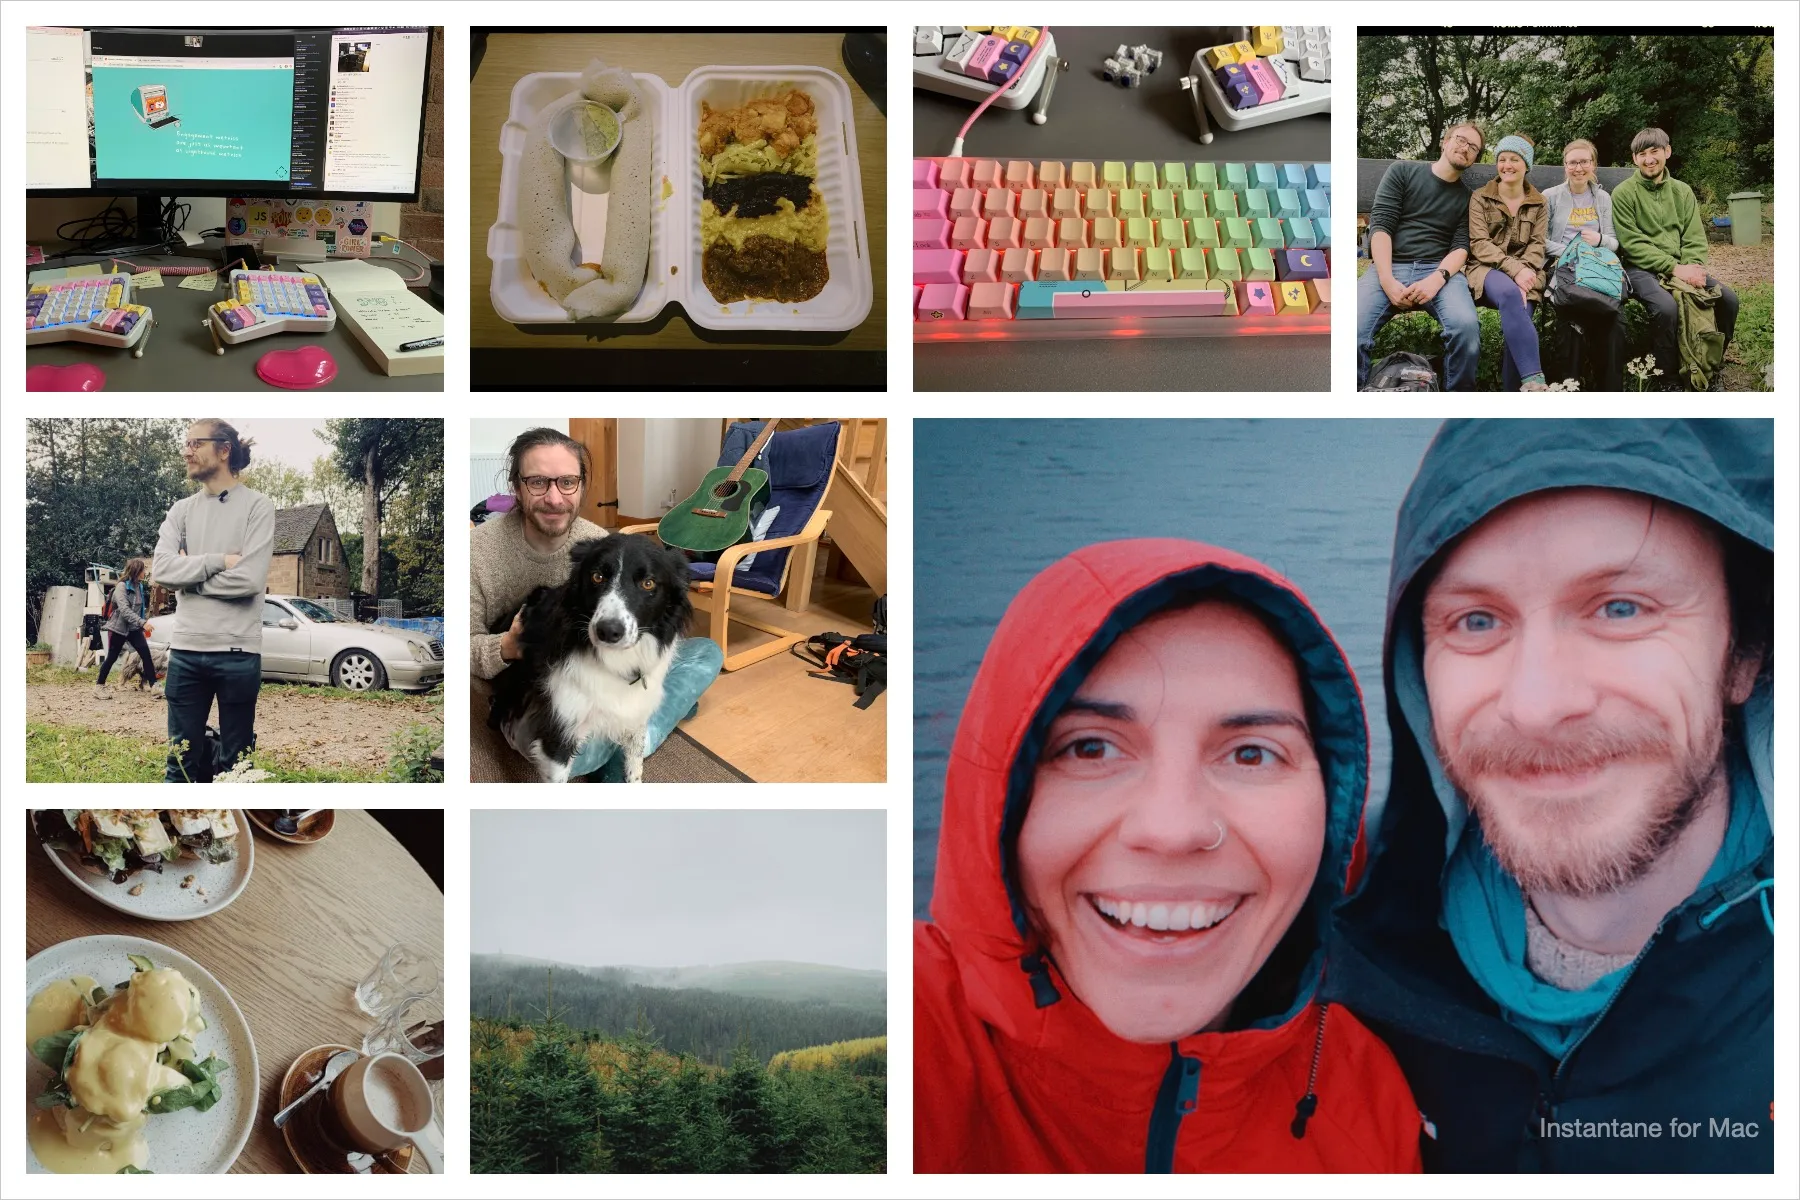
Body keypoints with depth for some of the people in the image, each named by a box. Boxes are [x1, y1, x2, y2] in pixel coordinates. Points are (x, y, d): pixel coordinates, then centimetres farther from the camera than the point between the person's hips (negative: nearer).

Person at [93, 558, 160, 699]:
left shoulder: (139, 586, 7)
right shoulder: (121, 586, -16)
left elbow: (144, 606, 15)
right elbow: (124, 610, -28)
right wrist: (142, 622, -34)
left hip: (134, 628, 6)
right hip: (119, 627, -6)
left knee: (146, 653, -9)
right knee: (112, 657, 3)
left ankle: (153, 685, -10)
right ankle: (99, 686, 18)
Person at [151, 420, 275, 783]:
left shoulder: (257, 506, -2)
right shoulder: (181, 510, 11)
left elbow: (249, 578, -13)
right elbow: (161, 570, -4)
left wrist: (189, 575, -5)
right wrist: (218, 561, -12)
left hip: (238, 651, -4)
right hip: (186, 649, 4)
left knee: (236, 762, 5)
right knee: (181, 759, 7)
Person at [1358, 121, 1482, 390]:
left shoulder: (1468, 198, 18)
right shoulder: (1402, 172, 11)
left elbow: (1461, 246, 6)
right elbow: (1380, 225, 1)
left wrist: (1437, 279, -17)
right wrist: (1388, 281, -14)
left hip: (1440, 270, 2)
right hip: (1388, 268, -1)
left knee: (1466, 326, -33)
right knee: (1351, 332, -32)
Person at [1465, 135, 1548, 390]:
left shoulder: (1538, 203, 14)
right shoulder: (1480, 198, 7)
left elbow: (1537, 245, 6)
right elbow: (1479, 244, -5)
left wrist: (1524, 271, -16)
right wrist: (1514, 269, -19)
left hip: (1524, 273, 2)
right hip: (1487, 269, -2)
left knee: (1517, 315, -31)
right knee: (1510, 293, -38)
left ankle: (1512, 391, -26)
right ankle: (1533, 379, -44)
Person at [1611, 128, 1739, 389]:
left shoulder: (1682, 191, 13)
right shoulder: (1624, 193, -3)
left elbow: (1695, 238, 8)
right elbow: (1632, 244, -11)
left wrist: (1694, 267, -14)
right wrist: (1674, 268, -19)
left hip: (1682, 268, 5)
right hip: (1640, 269, -5)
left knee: (1728, 298, -14)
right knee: (1666, 306, -34)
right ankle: (1669, 379, -16)